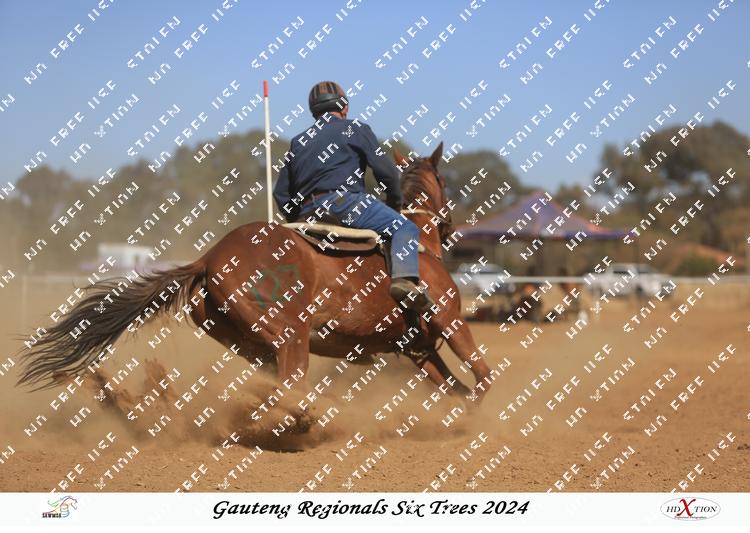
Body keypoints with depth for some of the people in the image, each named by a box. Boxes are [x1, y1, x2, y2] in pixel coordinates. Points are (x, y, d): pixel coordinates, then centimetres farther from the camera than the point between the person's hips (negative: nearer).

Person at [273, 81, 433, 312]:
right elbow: (386, 171, 3)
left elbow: (281, 193, 22)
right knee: (405, 228, -8)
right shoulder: (356, 130, 10)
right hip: (344, 201, -7)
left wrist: (297, 221, 31)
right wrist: (395, 203, 18)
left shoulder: (298, 142, 26)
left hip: (306, 215, 7)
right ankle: (405, 278, -33)